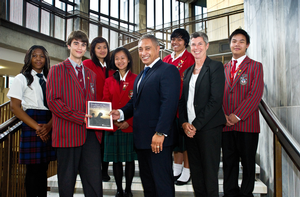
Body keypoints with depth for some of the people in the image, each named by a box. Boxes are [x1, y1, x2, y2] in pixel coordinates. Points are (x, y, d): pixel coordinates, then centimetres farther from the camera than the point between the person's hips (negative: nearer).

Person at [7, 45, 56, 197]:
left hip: (49, 126, 4)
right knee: (33, 168, -3)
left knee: (43, 168, 7)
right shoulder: (21, 78, 4)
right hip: (31, 125, -4)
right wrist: (37, 127, -12)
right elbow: (15, 107, -5)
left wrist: (49, 125, -10)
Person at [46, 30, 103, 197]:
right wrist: (80, 117, -15)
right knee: (67, 181, 5)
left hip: (91, 133, 4)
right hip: (69, 133, -4)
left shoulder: (91, 74, 20)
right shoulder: (57, 70, 4)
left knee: (94, 181, 3)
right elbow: (53, 100, -8)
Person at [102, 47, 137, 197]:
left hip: (130, 127, -2)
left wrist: (128, 121, -12)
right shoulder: (109, 81, 10)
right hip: (113, 127, 2)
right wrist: (114, 120, -10)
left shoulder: (136, 79, 1)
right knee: (116, 160, 7)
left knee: (130, 159, 6)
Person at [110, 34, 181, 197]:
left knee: (162, 183, 0)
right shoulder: (140, 76, 22)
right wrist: (121, 113, 2)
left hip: (158, 140, -9)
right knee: (147, 182, 18)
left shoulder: (168, 70, -9)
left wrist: (160, 133, -25)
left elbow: (169, 103, -19)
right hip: (141, 138, 9)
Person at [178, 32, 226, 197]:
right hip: (190, 128, 6)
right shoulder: (188, 71, 17)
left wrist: (196, 125, -13)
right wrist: (184, 123, -1)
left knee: (209, 175, 0)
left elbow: (216, 100, -12)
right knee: (196, 174, 12)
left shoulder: (215, 67, -3)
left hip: (208, 128, -6)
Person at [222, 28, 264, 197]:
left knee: (248, 162, 6)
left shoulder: (255, 66, 2)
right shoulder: (224, 68, 16)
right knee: (229, 161, 10)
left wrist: (237, 115, -14)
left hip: (247, 123, -3)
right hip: (226, 124, 4)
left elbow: (256, 94, -8)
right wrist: (223, 116, -4)